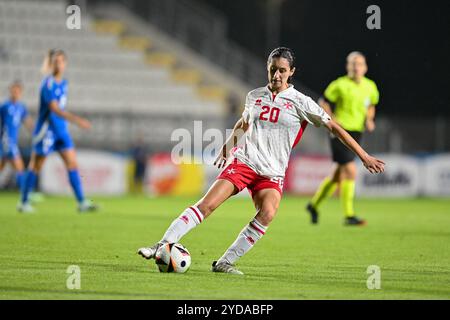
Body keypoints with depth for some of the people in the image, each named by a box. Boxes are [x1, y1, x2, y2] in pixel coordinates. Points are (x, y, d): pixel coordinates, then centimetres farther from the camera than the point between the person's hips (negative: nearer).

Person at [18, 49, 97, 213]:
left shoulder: (63, 83, 8)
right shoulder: (48, 84, -17)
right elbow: (55, 109, -28)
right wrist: (77, 119, -38)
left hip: (61, 129, 7)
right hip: (46, 130, -7)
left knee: (72, 164, -3)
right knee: (36, 167, 3)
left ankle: (82, 202, -7)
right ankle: (24, 202, 16)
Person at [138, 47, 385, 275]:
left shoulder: (299, 102, 0)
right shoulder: (254, 96, 10)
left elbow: (334, 127, 1)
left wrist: (364, 157, -2)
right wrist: (226, 148, 40)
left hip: (272, 173, -2)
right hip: (243, 162, 2)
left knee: (268, 213, -29)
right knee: (207, 204, -17)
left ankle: (224, 263, -22)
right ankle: (162, 246, -16)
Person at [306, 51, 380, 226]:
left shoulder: (370, 87, 6)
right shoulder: (340, 85, -10)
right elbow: (323, 102, 0)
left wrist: (369, 120, 3)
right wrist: (333, 120, -12)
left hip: (356, 134, 7)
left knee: (339, 175, 13)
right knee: (350, 172, -16)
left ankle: (314, 205, 31)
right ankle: (349, 215, -11)